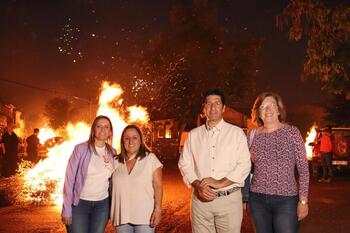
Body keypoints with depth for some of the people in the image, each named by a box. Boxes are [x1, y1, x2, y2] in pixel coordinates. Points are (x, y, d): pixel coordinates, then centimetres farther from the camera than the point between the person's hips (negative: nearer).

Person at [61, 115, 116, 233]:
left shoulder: (112, 153, 3)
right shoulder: (81, 149, -10)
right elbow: (69, 179, -10)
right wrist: (67, 209, -11)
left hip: (102, 204, 4)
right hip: (79, 203, -3)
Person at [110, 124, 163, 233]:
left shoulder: (150, 158, -3)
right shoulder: (117, 161, 7)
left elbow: (158, 186, -6)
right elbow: (113, 187, 14)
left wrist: (158, 209, -12)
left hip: (145, 216, -3)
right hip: (122, 217, 3)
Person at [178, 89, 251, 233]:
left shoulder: (237, 133, 2)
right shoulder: (193, 135, 9)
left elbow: (244, 165, -4)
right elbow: (184, 163, 6)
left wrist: (221, 183, -14)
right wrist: (198, 186, -9)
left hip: (229, 199, -2)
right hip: (200, 199, 2)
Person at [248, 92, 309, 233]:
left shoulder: (292, 132, -3)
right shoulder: (252, 135, 3)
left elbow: (303, 169, -2)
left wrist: (303, 201, -4)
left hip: (286, 200, -2)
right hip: (257, 199, 3)